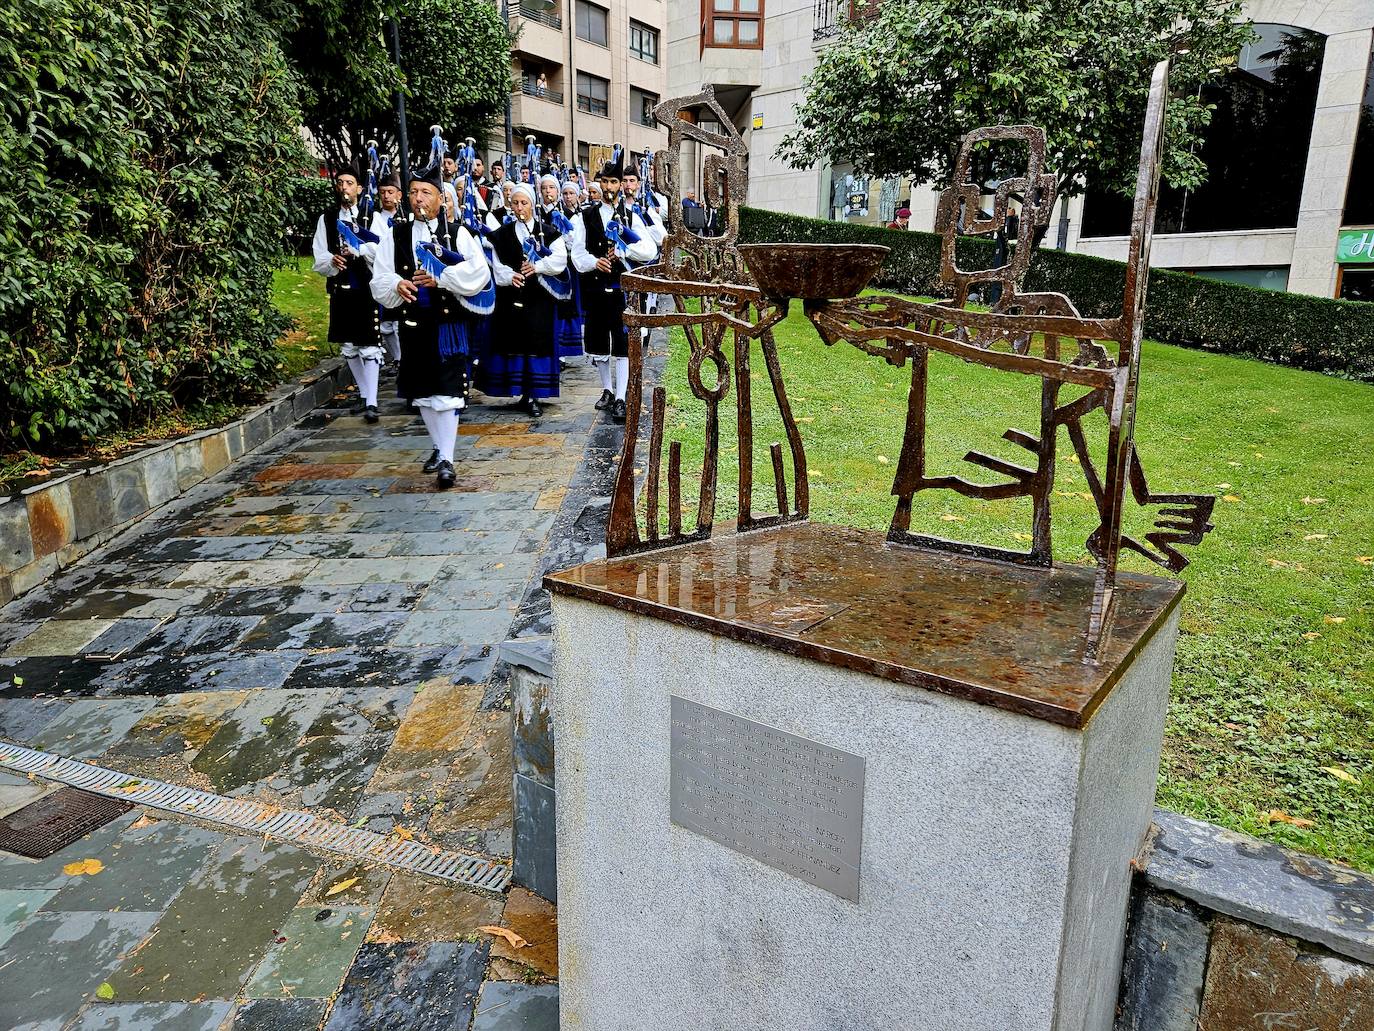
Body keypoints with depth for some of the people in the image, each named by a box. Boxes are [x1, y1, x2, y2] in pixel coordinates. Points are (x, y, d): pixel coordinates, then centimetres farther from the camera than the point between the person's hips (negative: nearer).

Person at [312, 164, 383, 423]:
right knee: (348, 347, 13)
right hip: (341, 290, 4)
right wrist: (331, 261, -14)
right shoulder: (327, 219, 10)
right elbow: (320, 257, 6)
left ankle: (371, 402, -8)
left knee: (369, 346, -8)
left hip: (368, 288, -4)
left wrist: (358, 248, -20)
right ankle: (364, 392, 28)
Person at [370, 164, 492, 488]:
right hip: (413, 324, 4)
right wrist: (397, 284, -16)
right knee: (422, 392, 13)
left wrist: (441, 280, -18)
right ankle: (439, 447, 30)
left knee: (447, 392, -7)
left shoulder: (458, 233, 0)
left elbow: (479, 273, -11)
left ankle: (446, 460, -4)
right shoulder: (395, 235, 8)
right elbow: (380, 280, 5)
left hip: (449, 322, -4)